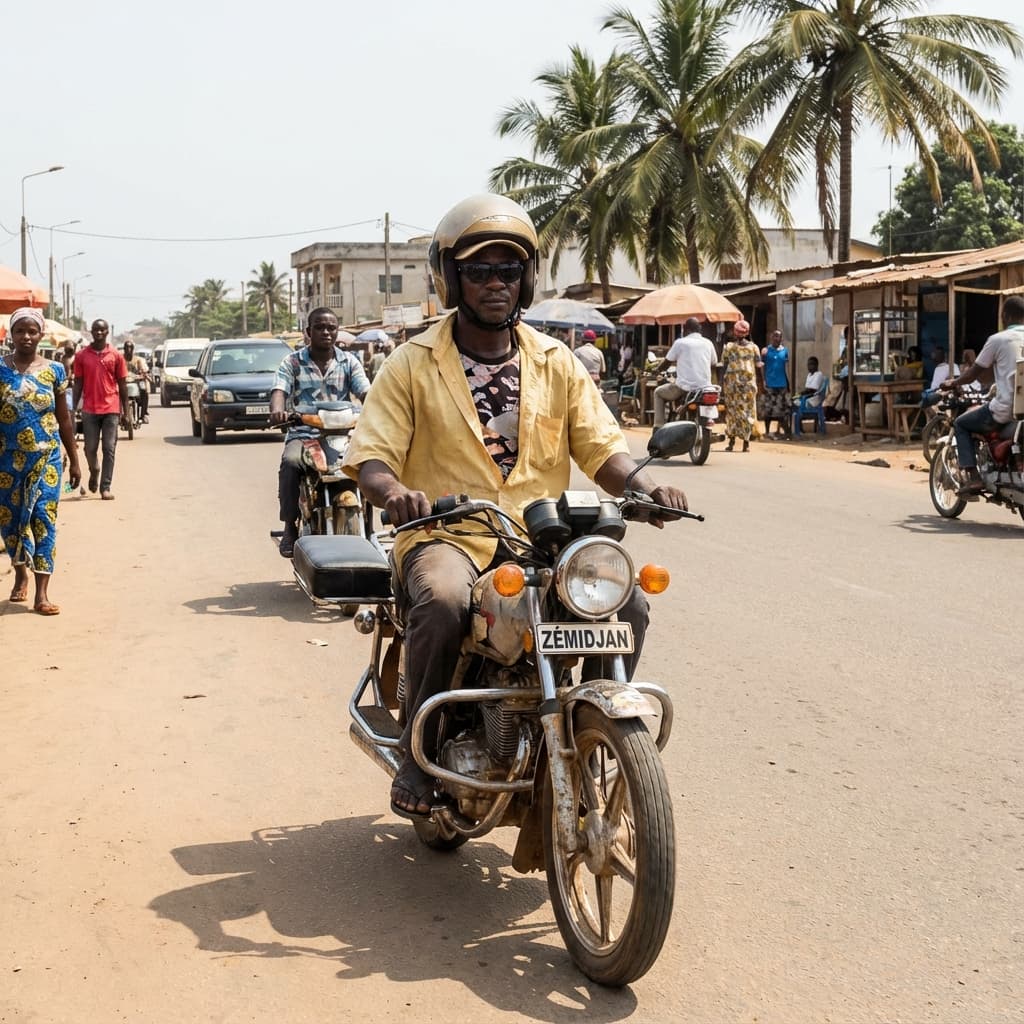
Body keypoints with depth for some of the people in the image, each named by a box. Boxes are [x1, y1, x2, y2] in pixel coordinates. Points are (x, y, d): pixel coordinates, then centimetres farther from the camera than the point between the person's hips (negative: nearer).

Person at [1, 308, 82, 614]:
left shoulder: (54, 370, 1)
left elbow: (64, 418, 7)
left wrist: (74, 460, 8)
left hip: (46, 458, 0)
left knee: (44, 519, -6)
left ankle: (42, 593, -6)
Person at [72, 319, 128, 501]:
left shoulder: (116, 355, 3)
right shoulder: (82, 355, 5)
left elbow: (122, 385, 6)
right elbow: (78, 384, 7)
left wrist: (125, 410, 3)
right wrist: (74, 409, 3)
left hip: (111, 409, -1)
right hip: (89, 410, 1)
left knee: (109, 450, -3)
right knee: (90, 448, 4)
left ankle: (106, 487, 0)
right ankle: (94, 471, 35)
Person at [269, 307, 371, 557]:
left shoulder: (349, 361, 12)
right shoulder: (293, 362, 8)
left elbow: (365, 391, -1)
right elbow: (279, 390, -9)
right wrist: (277, 410, -34)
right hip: (303, 434, -1)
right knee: (290, 463, -34)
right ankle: (290, 526, -18)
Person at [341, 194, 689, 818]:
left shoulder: (557, 363, 12)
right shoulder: (414, 364, 4)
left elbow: (601, 447, 7)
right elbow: (371, 455, -3)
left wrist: (646, 487, -15)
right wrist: (393, 492, -27)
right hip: (445, 535, -3)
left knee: (628, 603, -21)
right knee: (443, 602, -36)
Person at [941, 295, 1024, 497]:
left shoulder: (998, 340, -7)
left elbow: (974, 373, 1)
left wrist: (953, 383, 19)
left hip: (1004, 409, -6)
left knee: (961, 424, 15)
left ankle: (973, 478, 1)